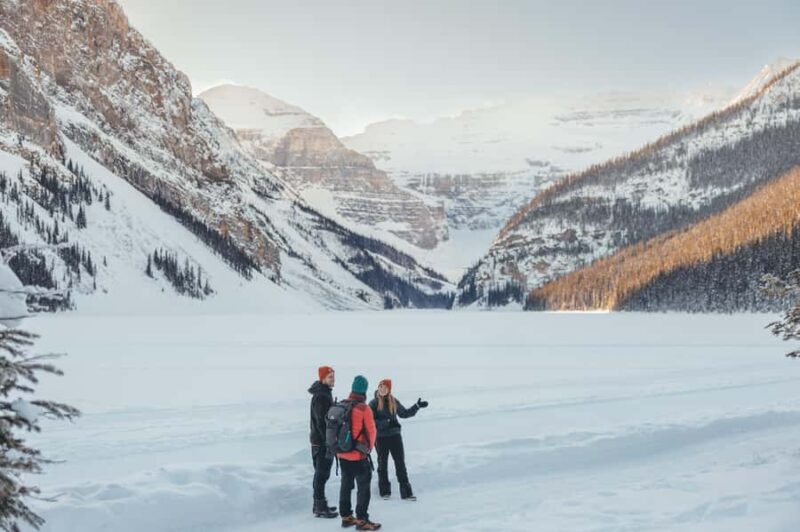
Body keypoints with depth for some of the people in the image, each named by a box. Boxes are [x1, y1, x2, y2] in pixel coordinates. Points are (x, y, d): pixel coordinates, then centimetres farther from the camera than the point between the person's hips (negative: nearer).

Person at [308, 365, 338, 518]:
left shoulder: (324, 394, 15)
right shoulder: (321, 397, -18)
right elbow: (322, 422, -23)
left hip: (320, 440, 10)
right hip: (322, 442, -10)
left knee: (321, 473, 15)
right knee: (322, 474, -7)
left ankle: (319, 504, 23)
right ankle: (320, 508, -4)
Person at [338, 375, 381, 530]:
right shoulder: (364, 409, -17)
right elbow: (371, 432, -8)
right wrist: (369, 448, 11)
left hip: (342, 454, 6)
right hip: (358, 455, -6)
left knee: (346, 485, 17)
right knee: (363, 487, 4)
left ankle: (346, 517, 25)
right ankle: (361, 520, 5)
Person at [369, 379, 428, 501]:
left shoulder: (394, 402, 4)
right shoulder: (374, 403, -7)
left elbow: (404, 413, 17)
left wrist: (417, 406, 9)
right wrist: (387, 422, -21)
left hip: (395, 436, 3)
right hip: (381, 438, -3)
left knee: (400, 463, 1)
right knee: (382, 464, 9)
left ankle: (406, 492, 4)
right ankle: (384, 491, 21)